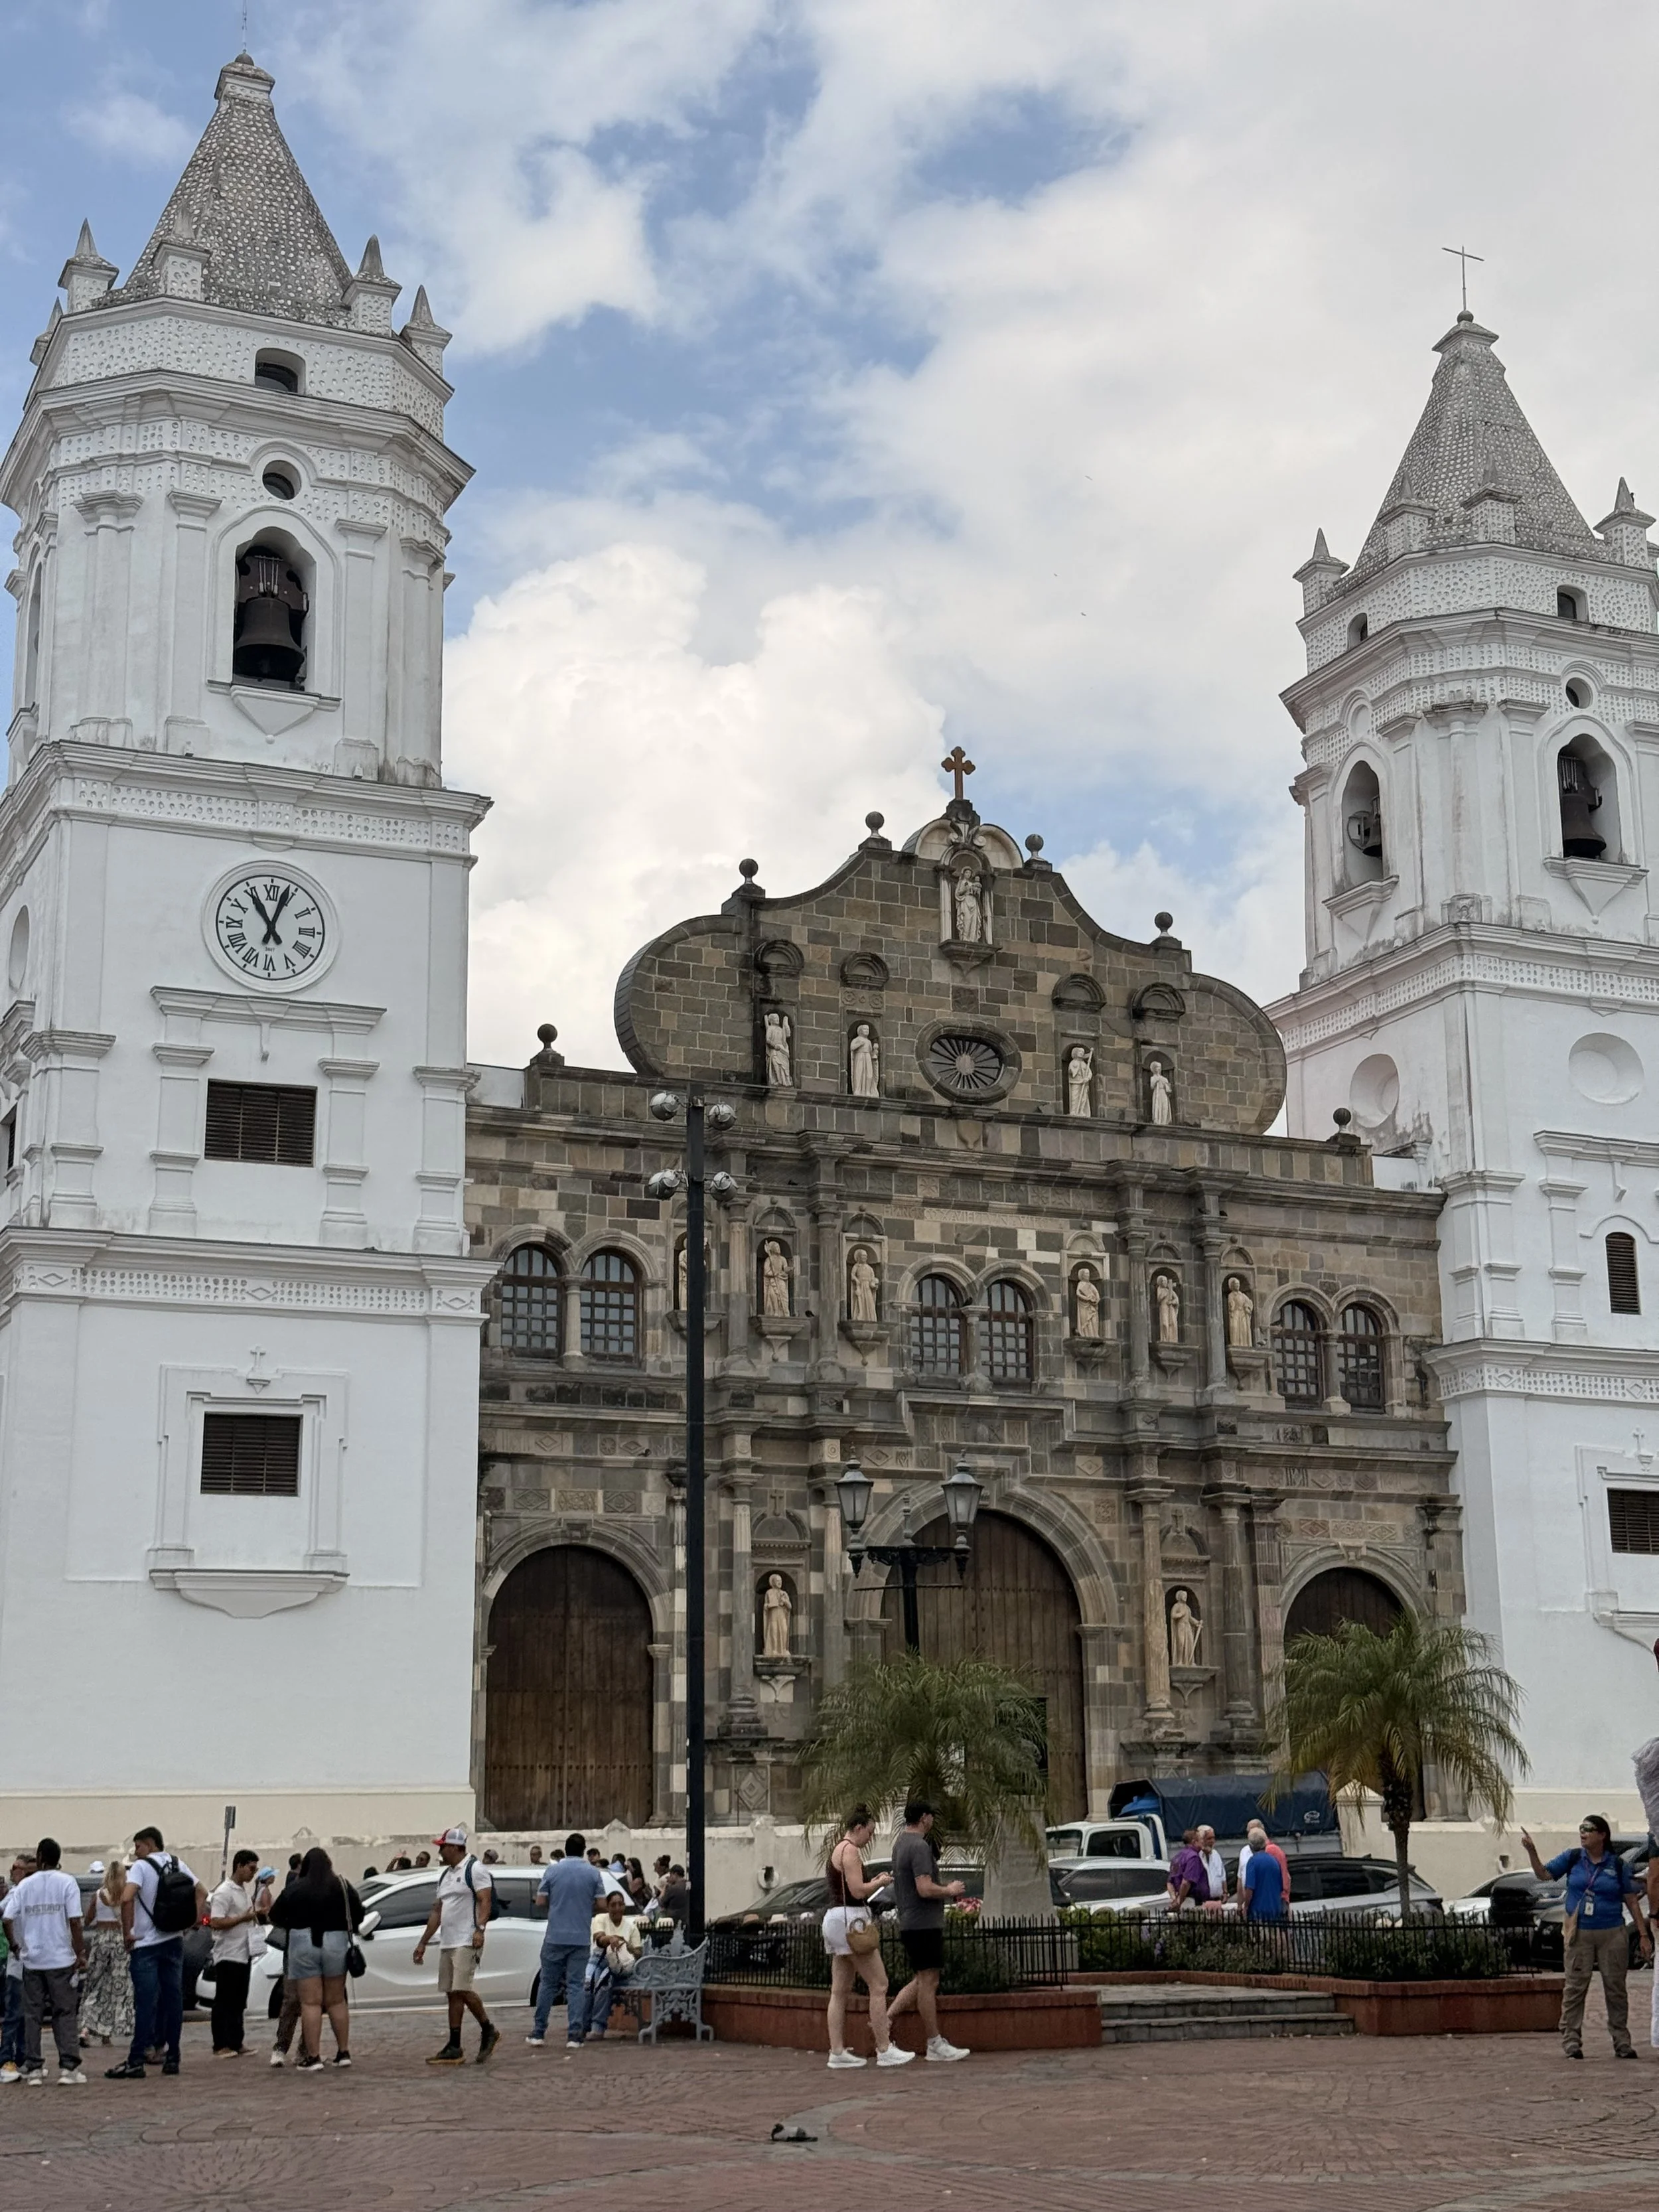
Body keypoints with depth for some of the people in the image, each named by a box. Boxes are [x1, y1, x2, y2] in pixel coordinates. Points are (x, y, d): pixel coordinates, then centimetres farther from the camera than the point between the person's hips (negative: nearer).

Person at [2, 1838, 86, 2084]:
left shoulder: (25, 1885, 4)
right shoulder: (66, 1882, -3)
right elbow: (74, 1922, -10)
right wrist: (81, 1954, -4)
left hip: (31, 1960, 2)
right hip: (61, 1959, -2)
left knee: (32, 2015, 9)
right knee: (66, 2013, 4)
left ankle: (33, 2069, 8)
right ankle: (68, 2067, -2)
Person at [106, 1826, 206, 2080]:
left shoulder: (142, 1866, -9)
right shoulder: (178, 1865, 11)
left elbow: (127, 1899, -24)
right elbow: (202, 1893, 17)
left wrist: (127, 1932, -14)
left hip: (146, 1945, -6)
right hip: (174, 1942, 6)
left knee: (145, 2004, -6)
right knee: (173, 2000, 8)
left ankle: (136, 2062, -6)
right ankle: (171, 2057, 10)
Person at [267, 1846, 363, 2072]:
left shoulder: (295, 1890, -2)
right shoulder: (342, 1886, 3)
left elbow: (275, 1918, 4)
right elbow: (358, 1913, 3)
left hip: (303, 1943, -2)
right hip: (336, 1942, 2)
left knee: (310, 2003, -1)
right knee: (337, 2001, 14)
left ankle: (313, 2057, -6)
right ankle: (344, 2052, 15)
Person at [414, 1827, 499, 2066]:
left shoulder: (475, 1869, -6)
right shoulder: (446, 1875, 21)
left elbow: (485, 1901, -15)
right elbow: (437, 1911, 24)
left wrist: (480, 1929, -28)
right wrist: (423, 1943, 22)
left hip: (467, 1941, -9)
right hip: (447, 1943, 9)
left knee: (462, 1989, -16)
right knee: (452, 1994, 6)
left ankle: (488, 2029, 2)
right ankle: (454, 2048, 6)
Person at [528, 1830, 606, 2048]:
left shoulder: (553, 1870, -1)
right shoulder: (593, 1873, 0)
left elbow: (540, 1902, -2)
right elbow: (601, 1904, -1)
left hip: (555, 1937, 0)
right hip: (581, 1938, 0)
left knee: (548, 1984, 9)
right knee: (575, 1985, 3)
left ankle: (538, 2033, 11)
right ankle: (574, 2036, -2)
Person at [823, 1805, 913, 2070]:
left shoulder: (837, 1851, 20)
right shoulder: (850, 1851, -12)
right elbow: (858, 1890, -19)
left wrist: (873, 1884, 15)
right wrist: (879, 1883, -3)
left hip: (835, 1918, 11)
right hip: (851, 1920, -11)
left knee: (840, 1992, 7)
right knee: (879, 1986, -7)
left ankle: (837, 2051, 5)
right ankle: (884, 2050, -7)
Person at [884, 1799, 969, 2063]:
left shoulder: (901, 1843, 15)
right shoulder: (919, 1847, -17)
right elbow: (925, 1889, -25)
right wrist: (950, 1891, -9)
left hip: (909, 1923, 10)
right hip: (924, 1924, -10)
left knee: (920, 1981, 16)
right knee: (928, 1982, -5)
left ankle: (886, 2019, 10)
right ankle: (935, 2045, -1)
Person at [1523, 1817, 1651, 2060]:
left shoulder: (1617, 1865, 2)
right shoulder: (1572, 1859, 4)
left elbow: (1632, 1901, 5)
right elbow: (1544, 1874, 3)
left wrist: (1644, 1935, 2)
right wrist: (1531, 1852, -14)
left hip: (1612, 1934, 0)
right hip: (1580, 1935, 0)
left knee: (1615, 1989, 6)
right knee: (1575, 1987, -2)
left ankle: (1622, 2042, 14)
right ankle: (1571, 2040, 1)